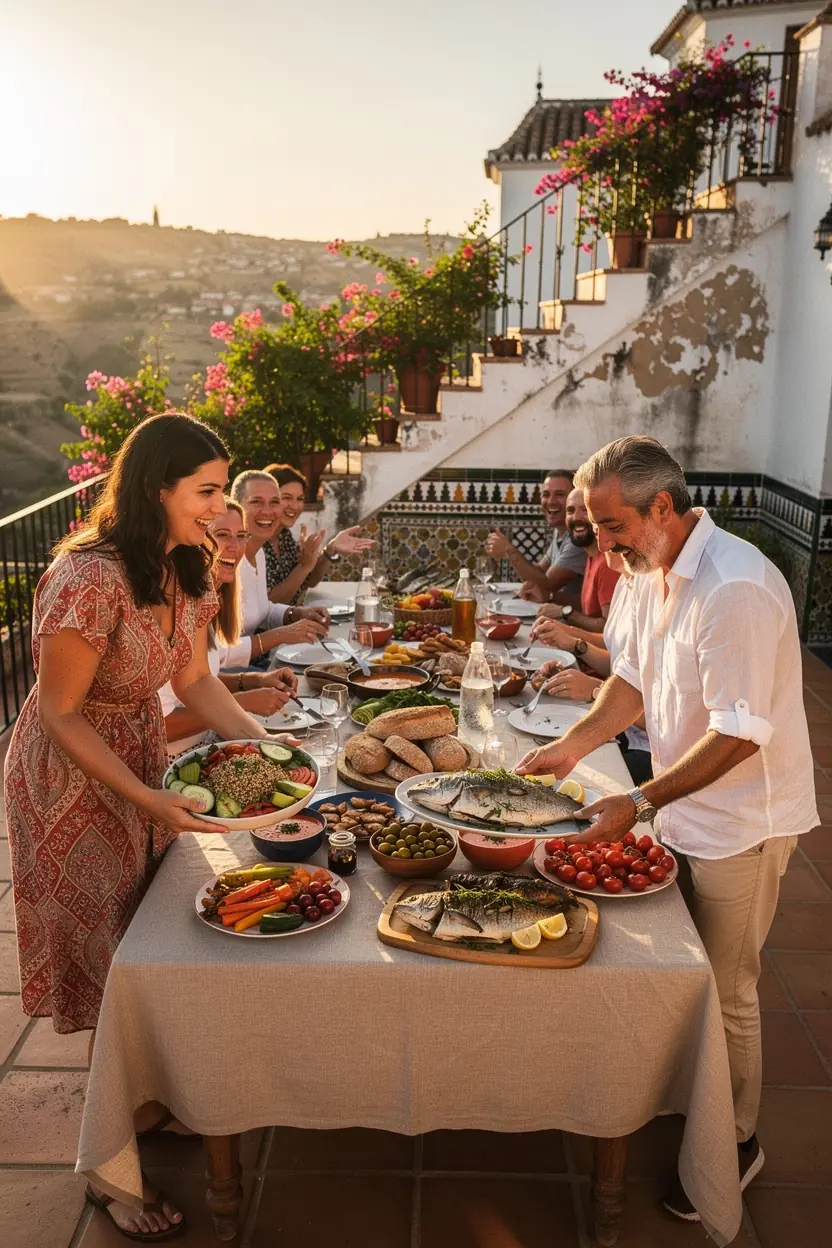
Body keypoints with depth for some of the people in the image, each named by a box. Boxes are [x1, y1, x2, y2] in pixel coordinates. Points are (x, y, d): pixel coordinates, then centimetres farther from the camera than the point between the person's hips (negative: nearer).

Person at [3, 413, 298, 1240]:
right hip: (72, 787, -7)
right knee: (112, 972, 7)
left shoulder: (184, 567, -4)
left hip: (139, 769, 7)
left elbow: (195, 681, 2)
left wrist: (265, 743, -10)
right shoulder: (89, 577, -30)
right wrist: (150, 799, -28)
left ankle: (144, 1105, 43)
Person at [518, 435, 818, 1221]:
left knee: (724, 995, 9)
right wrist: (575, 744, -4)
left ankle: (736, 1144, 32)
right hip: (686, 809, 8)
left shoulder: (734, 589, -28)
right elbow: (635, 676, 9)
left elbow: (738, 734, -28)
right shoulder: (655, 573, 1)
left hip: (739, 823, -8)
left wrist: (639, 805, -28)